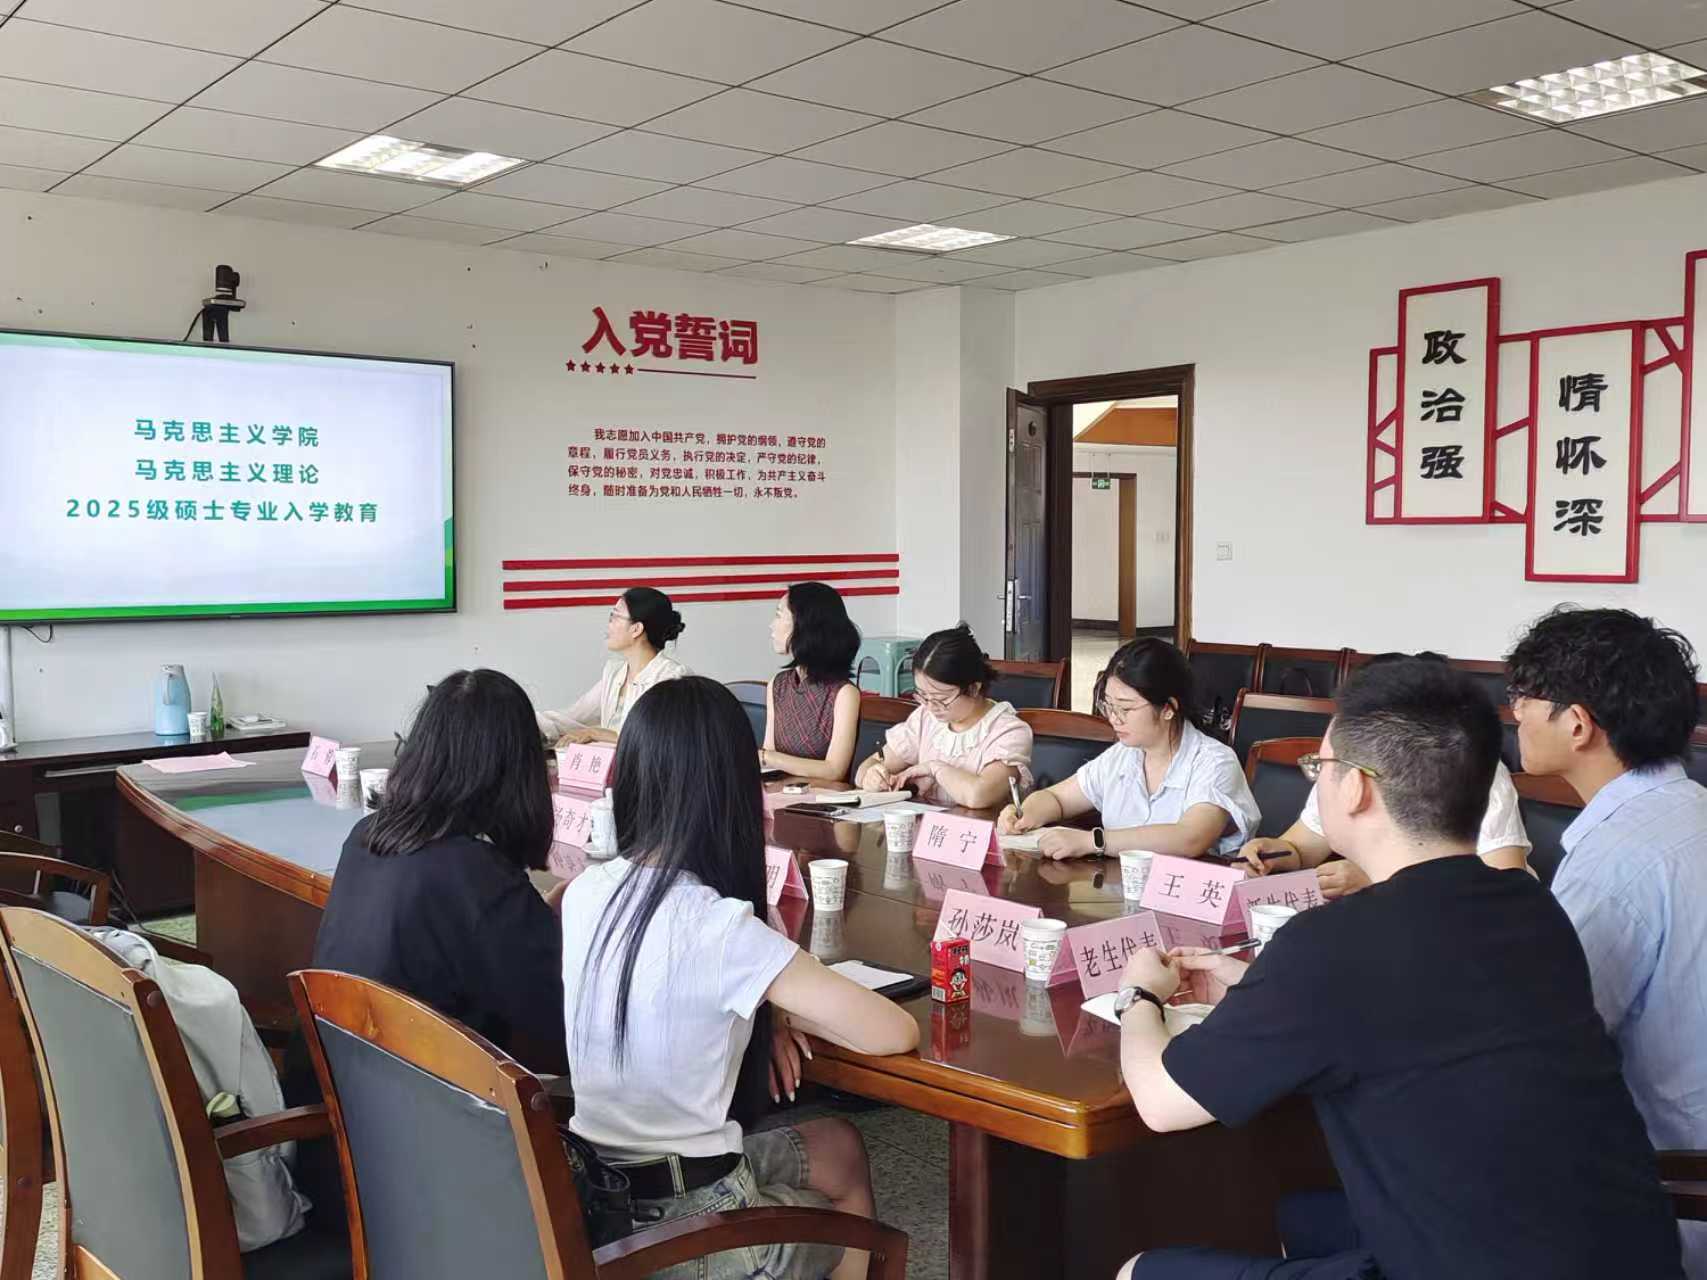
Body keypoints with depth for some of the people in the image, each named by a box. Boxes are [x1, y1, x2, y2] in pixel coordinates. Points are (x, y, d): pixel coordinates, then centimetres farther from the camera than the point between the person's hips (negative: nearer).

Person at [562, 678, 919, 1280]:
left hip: (599, 1190, 6)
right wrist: (788, 1006, -4)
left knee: (839, 1147, 27)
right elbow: (897, 1033, -22)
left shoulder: (585, 891, -5)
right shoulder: (719, 927, -26)